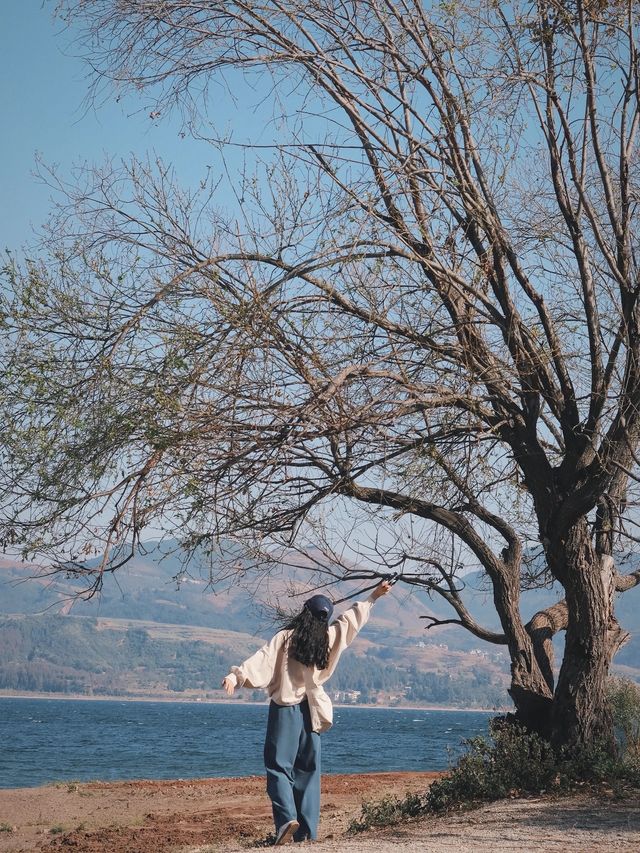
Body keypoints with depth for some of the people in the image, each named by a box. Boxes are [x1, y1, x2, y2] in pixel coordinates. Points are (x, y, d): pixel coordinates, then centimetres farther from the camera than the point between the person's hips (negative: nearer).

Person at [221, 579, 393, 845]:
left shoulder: (286, 637, -8)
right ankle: (307, 831, 8)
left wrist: (237, 675, -27)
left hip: (285, 709, -4)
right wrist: (373, 596, 27)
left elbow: (263, 659, -20)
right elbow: (351, 617, 15)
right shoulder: (329, 638, 3)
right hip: (311, 711, 4)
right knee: (308, 771, 11)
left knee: (279, 766, 1)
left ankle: (286, 818, -20)